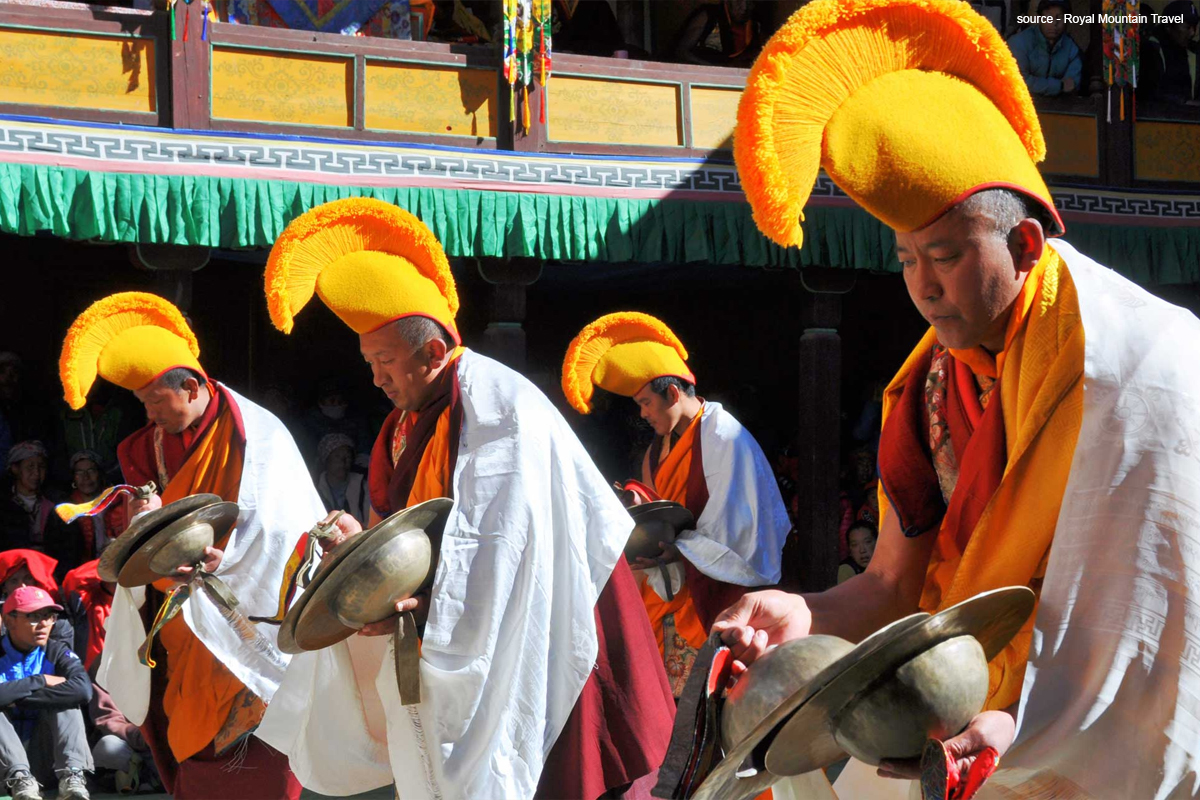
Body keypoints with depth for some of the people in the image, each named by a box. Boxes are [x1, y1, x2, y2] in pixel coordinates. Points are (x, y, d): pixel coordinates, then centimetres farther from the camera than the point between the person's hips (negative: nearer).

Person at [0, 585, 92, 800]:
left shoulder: (58, 653, 2)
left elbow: (83, 690, -21)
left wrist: (17, 699, -20)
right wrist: (40, 681, -18)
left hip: (43, 763, 1)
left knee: (65, 699, -18)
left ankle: (72, 777, -35)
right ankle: (20, 779, -40)